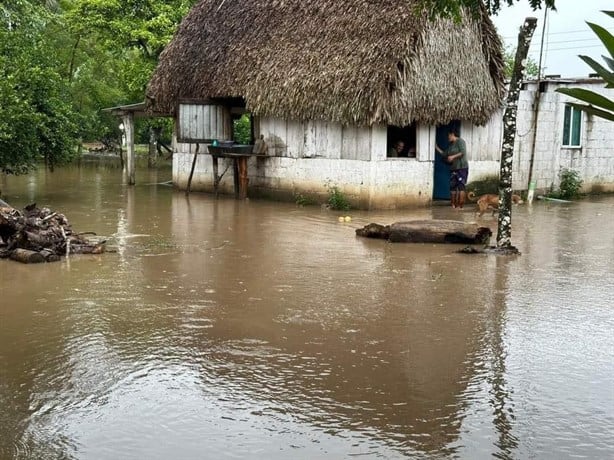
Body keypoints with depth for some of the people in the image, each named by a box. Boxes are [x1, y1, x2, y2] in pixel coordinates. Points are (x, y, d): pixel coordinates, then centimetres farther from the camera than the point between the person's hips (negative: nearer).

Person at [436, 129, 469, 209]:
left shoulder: (460, 141, -6)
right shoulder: (451, 145, 19)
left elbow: (463, 152, -18)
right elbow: (444, 154, 24)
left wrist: (453, 156, -21)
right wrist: (437, 148, 21)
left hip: (462, 167, -9)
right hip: (453, 169, 9)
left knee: (461, 187, -10)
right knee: (452, 187, 4)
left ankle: (460, 205, -11)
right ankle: (453, 204, 8)